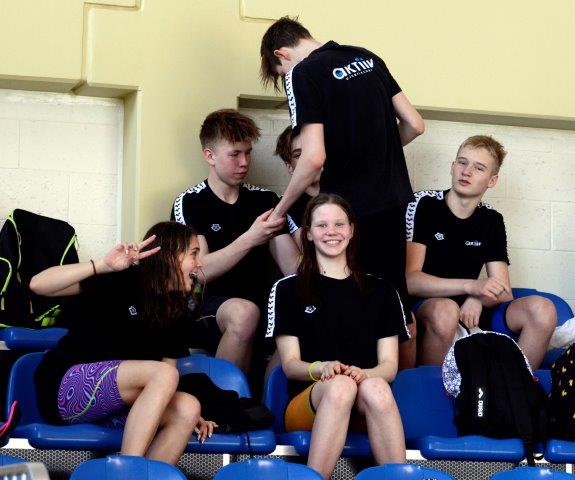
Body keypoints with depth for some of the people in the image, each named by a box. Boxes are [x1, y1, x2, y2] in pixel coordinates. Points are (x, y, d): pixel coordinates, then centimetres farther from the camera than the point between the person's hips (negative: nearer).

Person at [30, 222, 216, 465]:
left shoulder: (178, 312, 9)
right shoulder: (122, 282, -11)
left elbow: (168, 377, 11)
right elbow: (38, 285, -21)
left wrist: (193, 416, -9)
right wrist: (104, 266, -32)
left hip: (114, 405, 6)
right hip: (65, 387, -6)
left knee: (187, 408, -22)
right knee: (161, 374, -29)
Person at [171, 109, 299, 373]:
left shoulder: (264, 200, 15)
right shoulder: (190, 203, 3)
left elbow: (293, 266, 8)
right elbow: (200, 271, -11)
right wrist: (250, 238, -22)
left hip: (261, 300, 4)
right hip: (208, 306, -4)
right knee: (243, 313, -38)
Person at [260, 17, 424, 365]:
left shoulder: (304, 74, -10)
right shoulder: (368, 59, 10)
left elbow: (314, 157, -18)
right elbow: (414, 125, 11)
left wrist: (280, 209, -6)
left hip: (351, 207, -7)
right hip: (394, 199, 7)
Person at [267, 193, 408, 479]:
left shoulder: (381, 292, 18)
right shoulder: (288, 289, 12)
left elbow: (389, 365, 9)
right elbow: (290, 364, 5)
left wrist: (363, 374, -15)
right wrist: (321, 369, -19)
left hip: (368, 408, 1)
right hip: (309, 400, -1)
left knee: (375, 387, -36)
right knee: (340, 386, -37)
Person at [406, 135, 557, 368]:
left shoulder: (491, 220, 11)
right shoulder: (424, 205, -6)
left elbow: (503, 293, 5)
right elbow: (410, 280, -15)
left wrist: (477, 299, -19)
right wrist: (471, 286, -25)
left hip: (472, 314, 5)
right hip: (424, 306, -5)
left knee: (542, 309, -17)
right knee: (445, 310, -39)